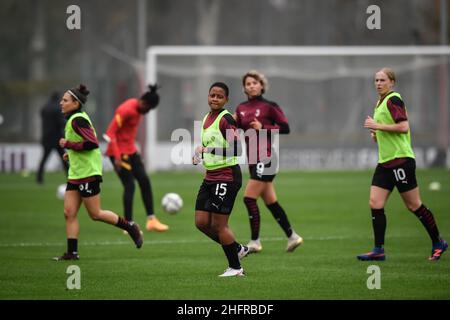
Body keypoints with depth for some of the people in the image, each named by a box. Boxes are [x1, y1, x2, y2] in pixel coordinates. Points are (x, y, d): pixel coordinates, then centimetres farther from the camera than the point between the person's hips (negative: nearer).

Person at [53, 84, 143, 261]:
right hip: (76, 173, 10)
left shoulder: (77, 120, -16)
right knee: (69, 213, 2)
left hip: (88, 173, -10)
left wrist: (68, 144, -18)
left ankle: (130, 227, 13)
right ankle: (72, 252, 2)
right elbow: (89, 141, 24)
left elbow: (92, 143, -25)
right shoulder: (74, 119, 14)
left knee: (95, 214, -2)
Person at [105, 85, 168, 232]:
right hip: (119, 152, -9)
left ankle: (151, 220, 10)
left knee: (144, 181, 5)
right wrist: (117, 157, -25)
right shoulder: (126, 110, -22)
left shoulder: (138, 108, 5)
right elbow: (110, 133, -22)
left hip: (130, 150, 9)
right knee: (129, 186, -8)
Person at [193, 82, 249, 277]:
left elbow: (236, 149, -23)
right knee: (201, 222, 7)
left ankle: (235, 267, 7)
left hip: (226, 176, -9)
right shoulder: (207, 118, 13)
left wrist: (208, 150, -25)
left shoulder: (225, 119, -14)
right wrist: (200, 155, 8)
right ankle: (237, 249, 23)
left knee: (219, 225, -6)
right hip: (210, 177, 9)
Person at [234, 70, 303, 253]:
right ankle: (292, 237, 20)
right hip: (253, 159, 7)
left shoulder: (269, 106, -5)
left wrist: (263, 127, -17)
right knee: (270, 202, 10)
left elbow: (285, 128, -8)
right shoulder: (241, 109, 12)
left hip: (266, 158, -7)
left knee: (249, 198, -12)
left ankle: (255, 242, -5)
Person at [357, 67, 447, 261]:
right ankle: (378, 250, -1)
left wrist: (378, 126, -19)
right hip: (385, 162, 9)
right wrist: (376, 134, 11)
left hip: (400, 159, -9)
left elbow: (403, 127, -22)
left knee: (414, 205, -1)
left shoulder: (393, 100, -11)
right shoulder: (380, 103, 18)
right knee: (375, 203, -2)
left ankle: (438, 243, 13)